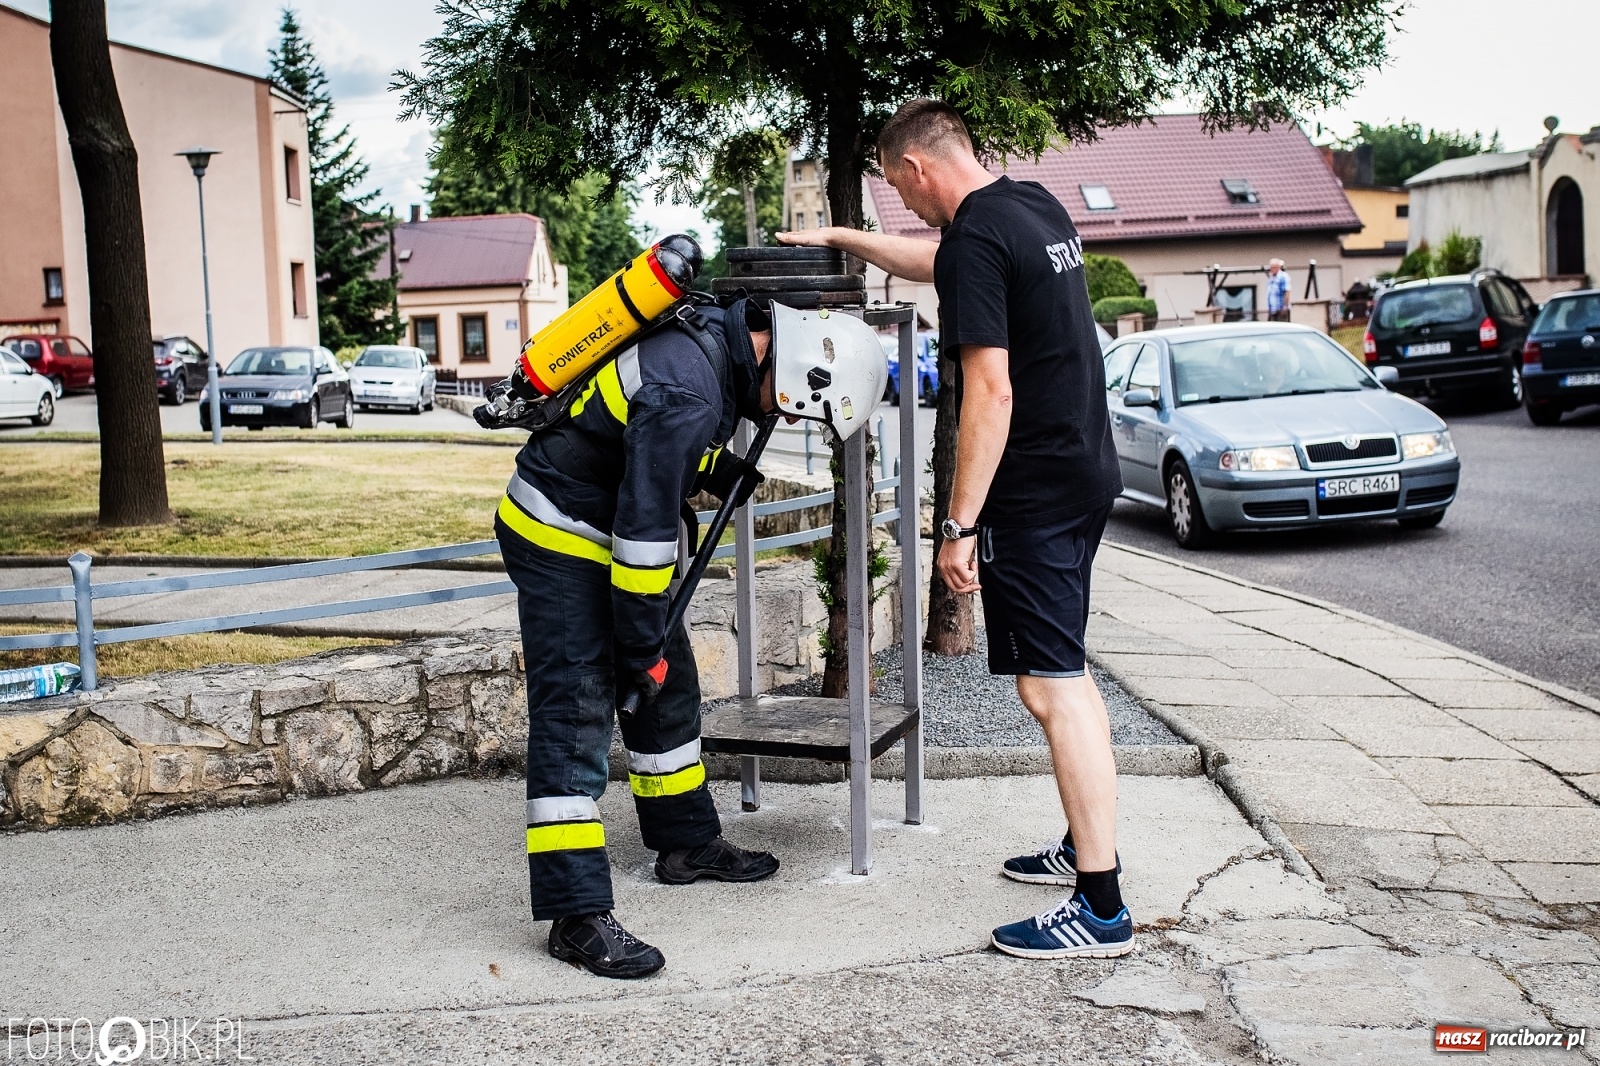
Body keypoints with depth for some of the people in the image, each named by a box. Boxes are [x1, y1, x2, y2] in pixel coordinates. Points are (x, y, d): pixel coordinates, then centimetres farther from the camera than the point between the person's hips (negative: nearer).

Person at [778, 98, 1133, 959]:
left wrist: (960, 524, -20)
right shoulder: (1037, 208, 13)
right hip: (1086, 471, 10)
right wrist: (839, 238, 36)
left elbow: (991, 390, -22)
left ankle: (1101, 908, -3)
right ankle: (1087, 843, 30)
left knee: (1049, 685, -7)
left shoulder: (976, 237, -16)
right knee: (1063, 671, 19)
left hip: (1033, 491, -10)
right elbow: (937, 266, 31)